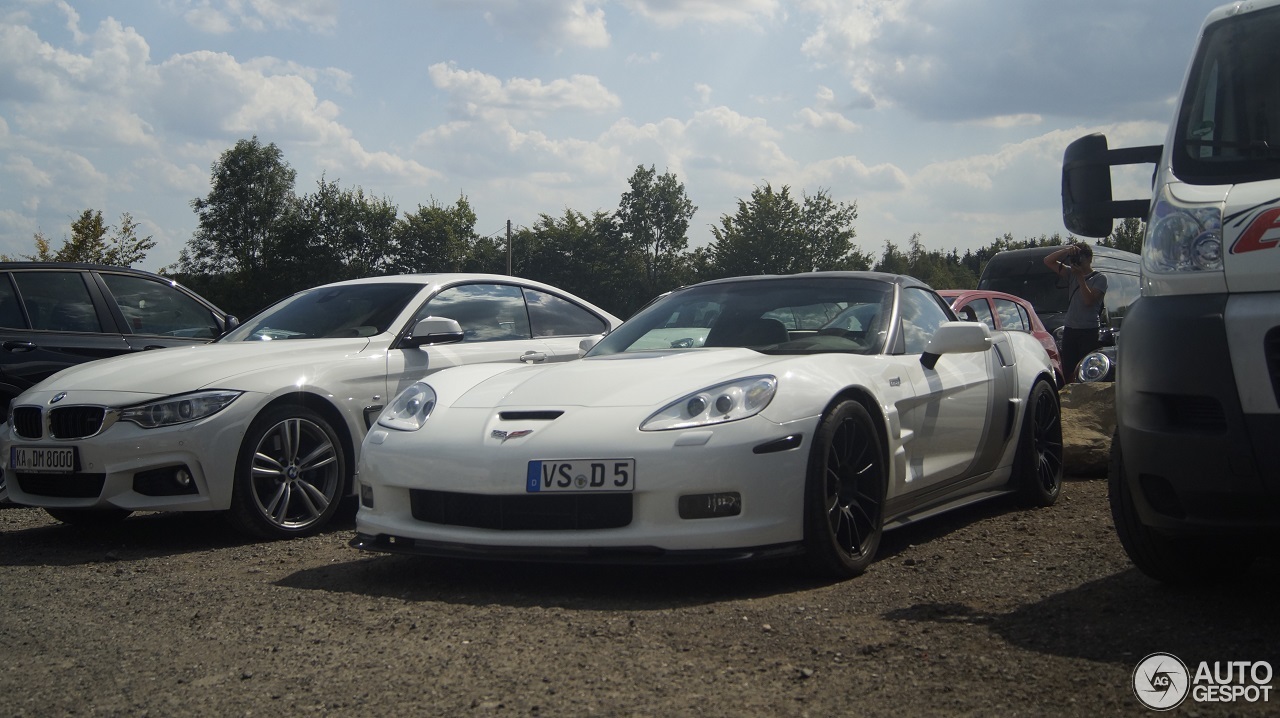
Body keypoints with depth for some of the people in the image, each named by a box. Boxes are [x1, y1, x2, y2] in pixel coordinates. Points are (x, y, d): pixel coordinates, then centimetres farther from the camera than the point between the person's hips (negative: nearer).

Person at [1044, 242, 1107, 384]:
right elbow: (1048, 261, 13)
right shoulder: (1071, 273, 16)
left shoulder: (1100, 278, 2)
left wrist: (1080, 277, -10)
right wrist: (1066, 250, -2)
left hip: (1090, 331, -5)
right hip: (1070, 330, 5)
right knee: (1068, 374, 2)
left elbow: (1089, 300, -11)